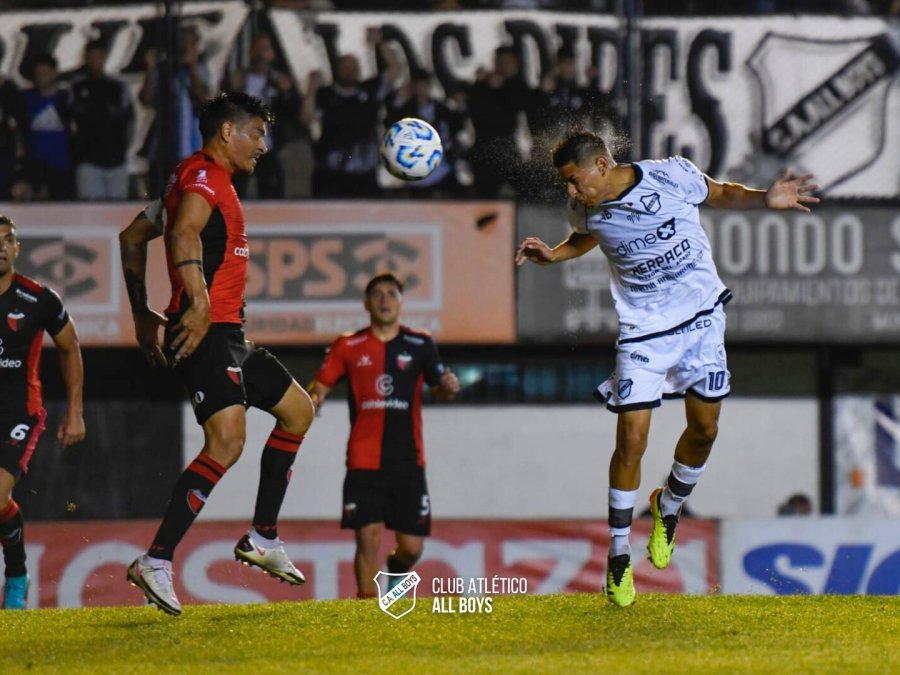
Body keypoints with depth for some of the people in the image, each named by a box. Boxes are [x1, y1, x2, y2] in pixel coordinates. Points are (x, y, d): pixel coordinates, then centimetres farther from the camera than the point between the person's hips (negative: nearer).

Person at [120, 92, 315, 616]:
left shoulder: (208, 179, 22)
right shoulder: (205, 175, -9)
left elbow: (132, 238, 30)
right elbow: (184, 234, -29)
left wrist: (143, 313, 28)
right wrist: (199, 306, -35)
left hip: (227, 335, 11)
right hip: (206, 333, -11)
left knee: (298, 411, 21)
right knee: (226, 442, -22)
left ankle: (263, 538, 23)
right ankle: (156, 562, -25)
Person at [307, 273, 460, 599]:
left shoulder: (420, 345, 7)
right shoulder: (348, 346, 6)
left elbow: (439, 388, 5)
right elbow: (321, 385, 7)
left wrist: (449, 387, -18)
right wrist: (313, 400, -15)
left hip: (407, 461, 1)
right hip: (364, 462, -1)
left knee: (412, 547, 2)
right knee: (368, 538, -12)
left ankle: (396, 572, 36)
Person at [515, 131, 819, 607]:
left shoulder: (672, 176, -16)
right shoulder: (585, 209, -7)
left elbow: (718, 194, 4)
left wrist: (764, 200, -12)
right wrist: (554, 255, -1)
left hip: (700, 317, 0)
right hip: (642, 331, 0)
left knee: (704, 430, 2)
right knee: (631, 439, -9)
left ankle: (668, 507, 32)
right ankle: (618, 556, 3)